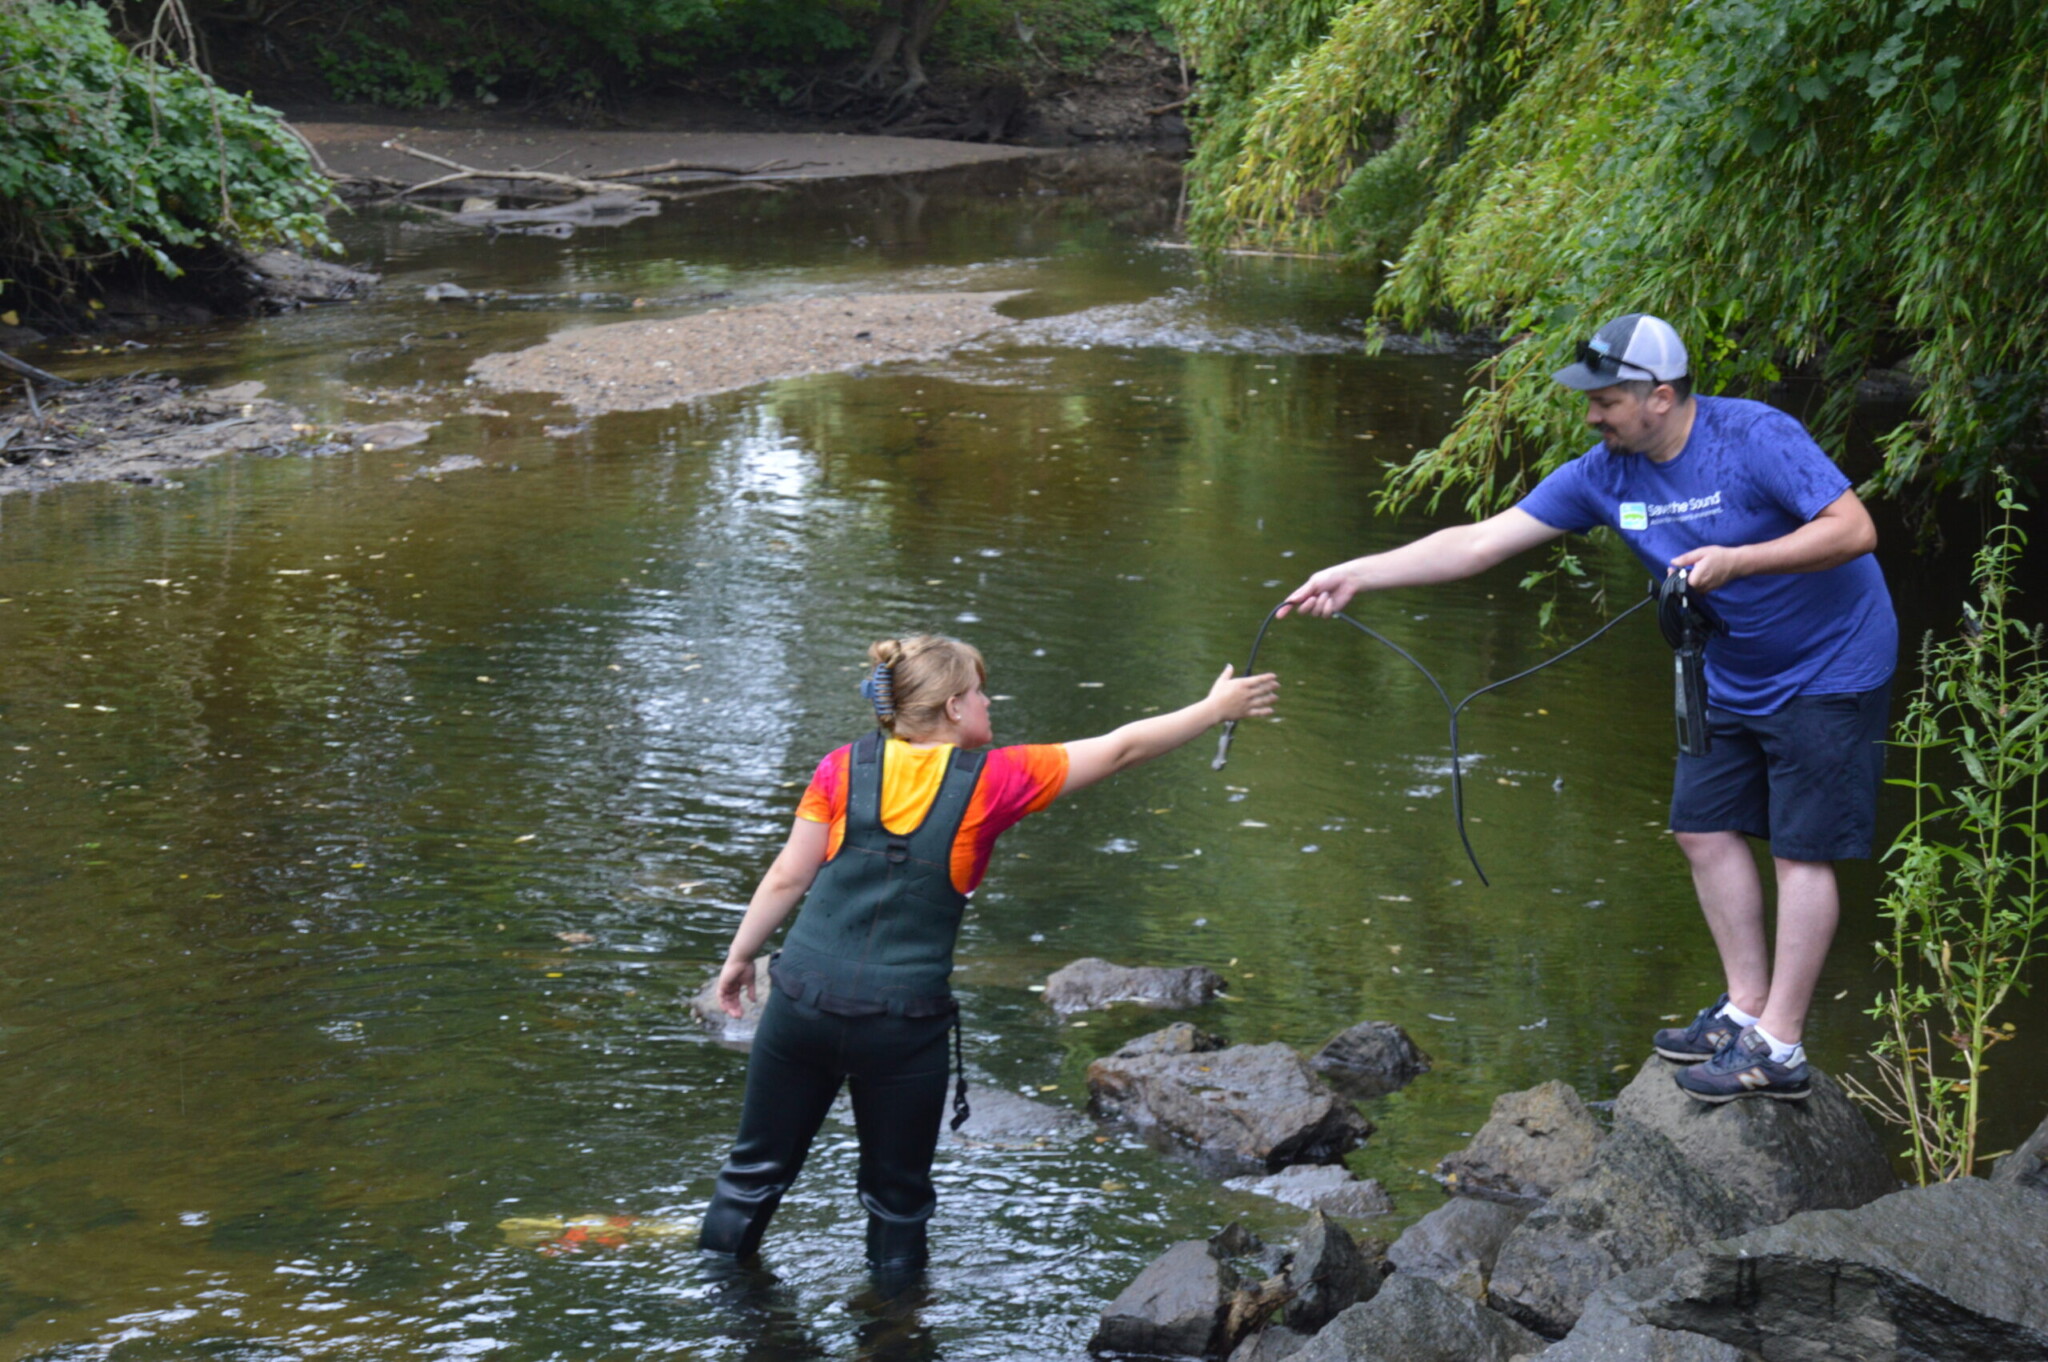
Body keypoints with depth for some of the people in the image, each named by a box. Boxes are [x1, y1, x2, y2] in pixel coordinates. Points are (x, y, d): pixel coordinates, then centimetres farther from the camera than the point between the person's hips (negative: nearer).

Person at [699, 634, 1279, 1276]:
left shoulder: (845, 768, 0)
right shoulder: (991, 782, -5)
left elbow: (787, 876, 2)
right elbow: (1121, 748, 2)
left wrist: (740, 955, 15)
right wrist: (1215, 709, 13)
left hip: (803, 1000, 3)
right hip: (903, 1022, -3)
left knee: (757, 1169, 16)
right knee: (898, 1194, 15)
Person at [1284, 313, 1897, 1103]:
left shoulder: (1756, 439, -25)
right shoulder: (1604, 474, -6)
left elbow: (1854, 529, -29)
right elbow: (1482, 542, -7)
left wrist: (1736, 559, -37)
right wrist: (1358, 575, -13)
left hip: (1826, 674, -8)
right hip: (1732, 676, 8)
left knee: (1802, 851, -6)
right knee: (1705, 830, 9)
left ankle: (1778, 1047, -2)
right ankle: (1746, 1009, 20)